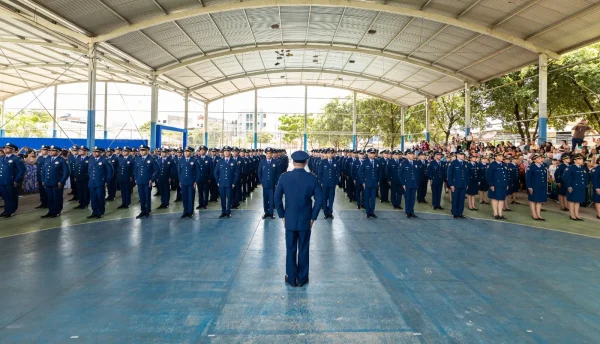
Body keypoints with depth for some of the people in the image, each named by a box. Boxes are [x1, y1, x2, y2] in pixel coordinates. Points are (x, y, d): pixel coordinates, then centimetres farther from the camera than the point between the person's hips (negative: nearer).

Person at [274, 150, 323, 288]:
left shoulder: (284, 177, -7)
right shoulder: (312, 178, -8)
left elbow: (277, 198, -5)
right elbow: (319, 200, -8)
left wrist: (282, 215, 5)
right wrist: (313, 217, 2)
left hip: (289, 220, 1)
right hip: (305, 221, 0)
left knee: (290, 250, 11)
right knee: (303, 250, 11)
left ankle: (291, 278, 21)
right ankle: (302, 278, 23)